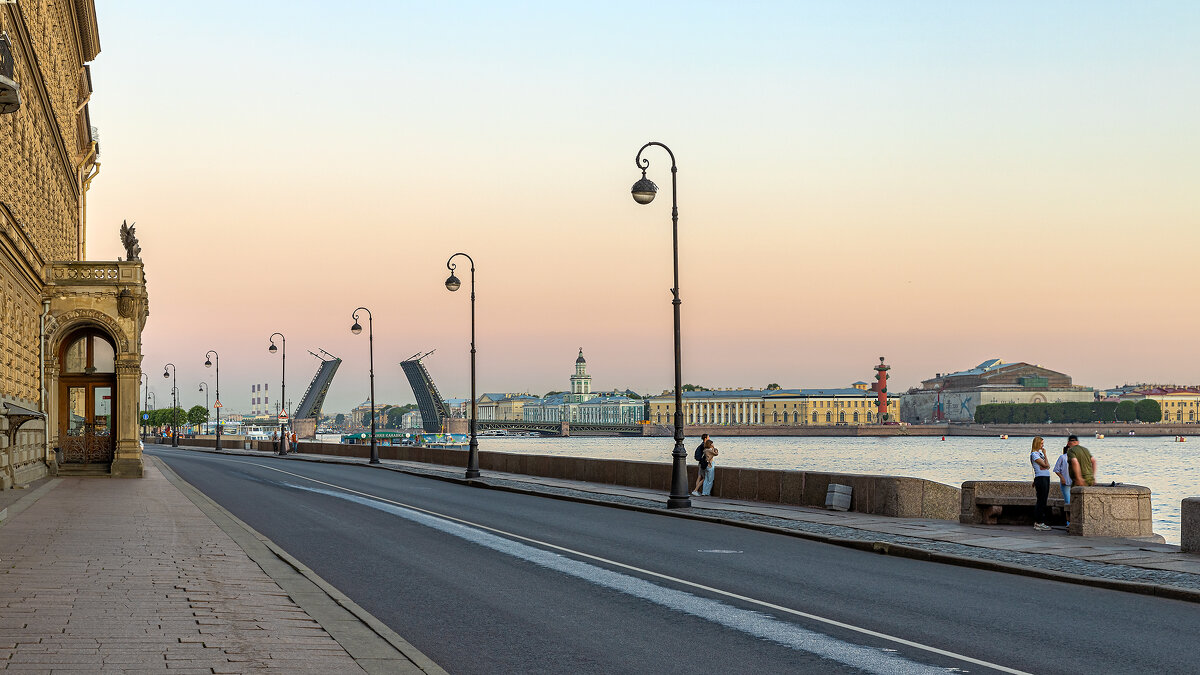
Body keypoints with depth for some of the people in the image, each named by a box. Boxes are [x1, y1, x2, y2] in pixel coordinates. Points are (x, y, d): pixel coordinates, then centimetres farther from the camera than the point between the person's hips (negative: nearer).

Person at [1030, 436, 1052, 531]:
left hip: (1046, 478, 9)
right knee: (1041, 501, -9)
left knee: (1043, 501, 8)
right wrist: (1045, 454, -8)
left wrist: (1044, 467, -1)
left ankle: (1041, 522, 11)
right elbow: (1045, 465, -15)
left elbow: (1048, 466, 16)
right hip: (1040, 478, -9)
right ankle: (1038, 523, -7)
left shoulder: (1040, 453, 18)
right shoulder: (1034, 454, -10)